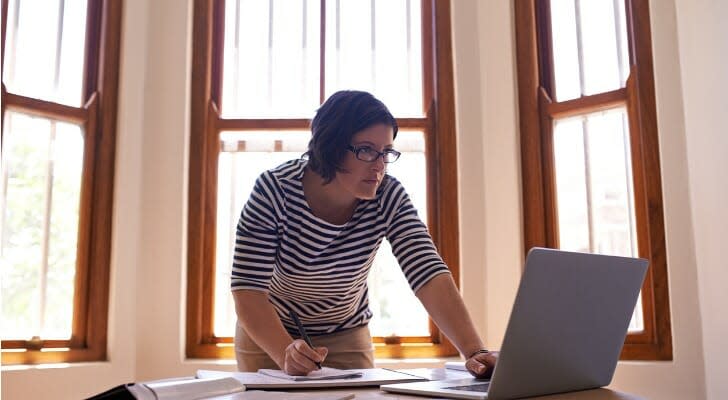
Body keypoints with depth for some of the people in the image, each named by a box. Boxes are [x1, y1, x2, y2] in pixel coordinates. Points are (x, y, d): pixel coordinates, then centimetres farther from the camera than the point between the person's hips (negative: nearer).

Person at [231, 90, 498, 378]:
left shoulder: (389, 198, -20)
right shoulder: (274, 190, -26)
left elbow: (429, 274, -29)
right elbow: (248, 289, -30)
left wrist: (474, 351, -43)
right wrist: (287, 353, -46)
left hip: (347, 336, 2)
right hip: (268, 335, -2)